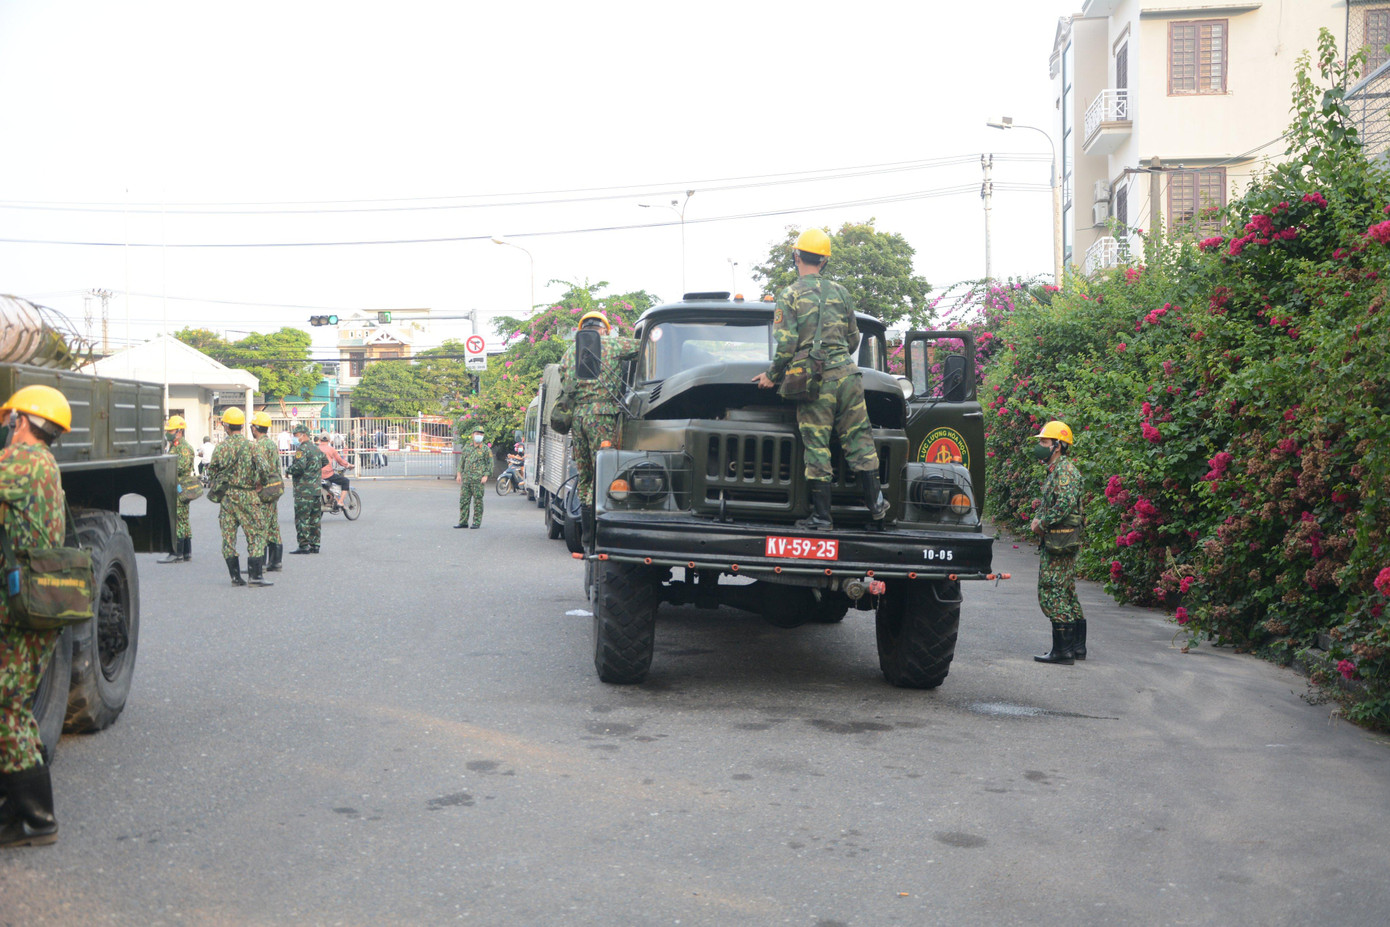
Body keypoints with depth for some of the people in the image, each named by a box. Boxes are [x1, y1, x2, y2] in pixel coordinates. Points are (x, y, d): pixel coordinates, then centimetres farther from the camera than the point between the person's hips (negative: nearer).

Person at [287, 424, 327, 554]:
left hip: (304, 490, -9)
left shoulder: (302, 449, -12)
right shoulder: (316, 448, 15)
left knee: (302, 518, -5)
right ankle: (314, 545, 13)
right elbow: (325, 461, 31)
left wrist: (289, 470, -8)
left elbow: (299, 466, -25)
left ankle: (303, 546, -7)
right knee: (315, 518, 10)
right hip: (317, 489, 9)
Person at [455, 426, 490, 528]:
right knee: (464, 500, 4)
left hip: (478, 479, -5)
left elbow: (490, 464, -1)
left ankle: (477, 522, 4)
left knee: (478, 501, -2)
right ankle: (463, 522, 9)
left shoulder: (486, 449, 1)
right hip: (466, 478, 5)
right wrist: (459, 474, 10)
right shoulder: (467, 447, 13)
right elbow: (461, 461, 18)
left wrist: (486, 476, -11)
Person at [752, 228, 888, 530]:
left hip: (814, 380, -3)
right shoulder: (840, 292, 12)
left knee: (817, 447, 1)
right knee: (858, 438, 11)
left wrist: (772, 375, 5)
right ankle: (875, 503, 13)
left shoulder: (788, 296, 0)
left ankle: (822, 515, 2)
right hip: (847, 373, 3)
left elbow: (786, 345, -9)